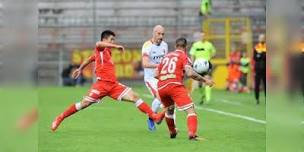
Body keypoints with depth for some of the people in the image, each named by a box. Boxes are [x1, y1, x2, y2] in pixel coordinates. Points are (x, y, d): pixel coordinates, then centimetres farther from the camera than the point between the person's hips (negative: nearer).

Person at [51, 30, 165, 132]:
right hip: (102, 83, -7)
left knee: (134, 97, -5)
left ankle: (153, 116, -10)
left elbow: (90, 59, 35)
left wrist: (80, 69, 46)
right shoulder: (100, 49, -1)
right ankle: (60, 118, 7)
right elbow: (98, 44, -29)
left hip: (114, 84, 7)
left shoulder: (107, 51, 22)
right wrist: (116, 46, -29)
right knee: (84, 103, -6)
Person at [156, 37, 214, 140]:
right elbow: (190, 73, -10)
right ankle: (192, 133, -30)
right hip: (175, 85, -6)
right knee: (190, 110, -9)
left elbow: (156, 74, 24)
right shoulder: (183, 56, 6)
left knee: (169, 110, 32)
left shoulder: (166, 56, 23)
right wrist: (204, 80, -1)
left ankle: (172, 133, 44)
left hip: (161, 87, 6)